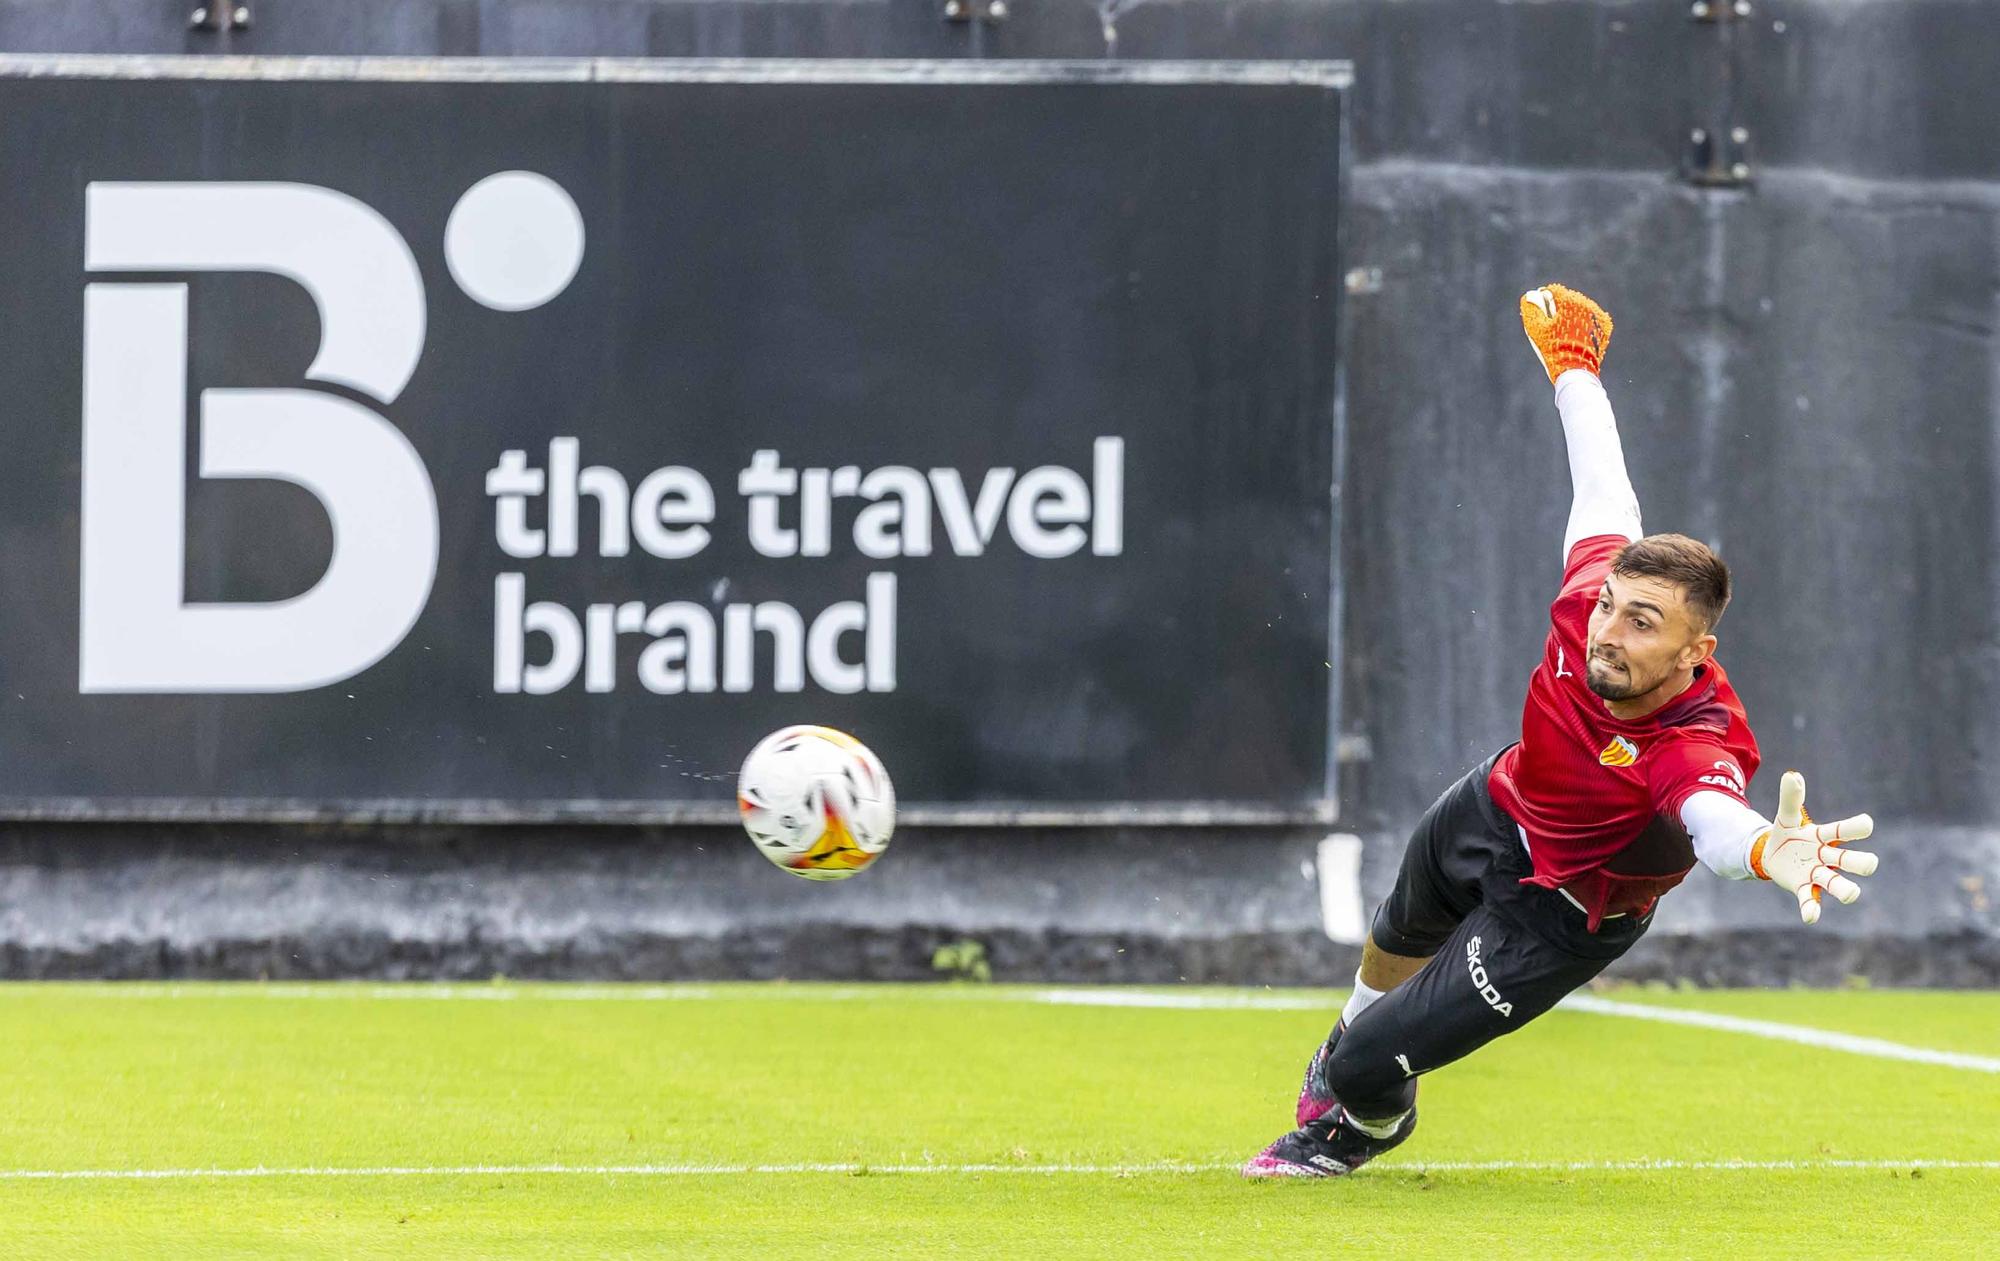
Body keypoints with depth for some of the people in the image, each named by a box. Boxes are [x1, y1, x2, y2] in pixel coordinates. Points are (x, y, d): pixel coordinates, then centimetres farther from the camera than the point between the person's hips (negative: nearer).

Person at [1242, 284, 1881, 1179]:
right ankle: (1348, 1047, 73)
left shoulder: (1700, 744, -44)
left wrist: (1768, 853, -91)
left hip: (1560, 916, -6)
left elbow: (1717, 822, -66)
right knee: (1399, 938, 36)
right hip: (1495, 812, 6)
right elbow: (1604, 490, -11)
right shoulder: (1597, 585, -31)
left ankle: (1367, 1123, 34)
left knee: (1373, 1069, -6)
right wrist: (1573, 364, 5)